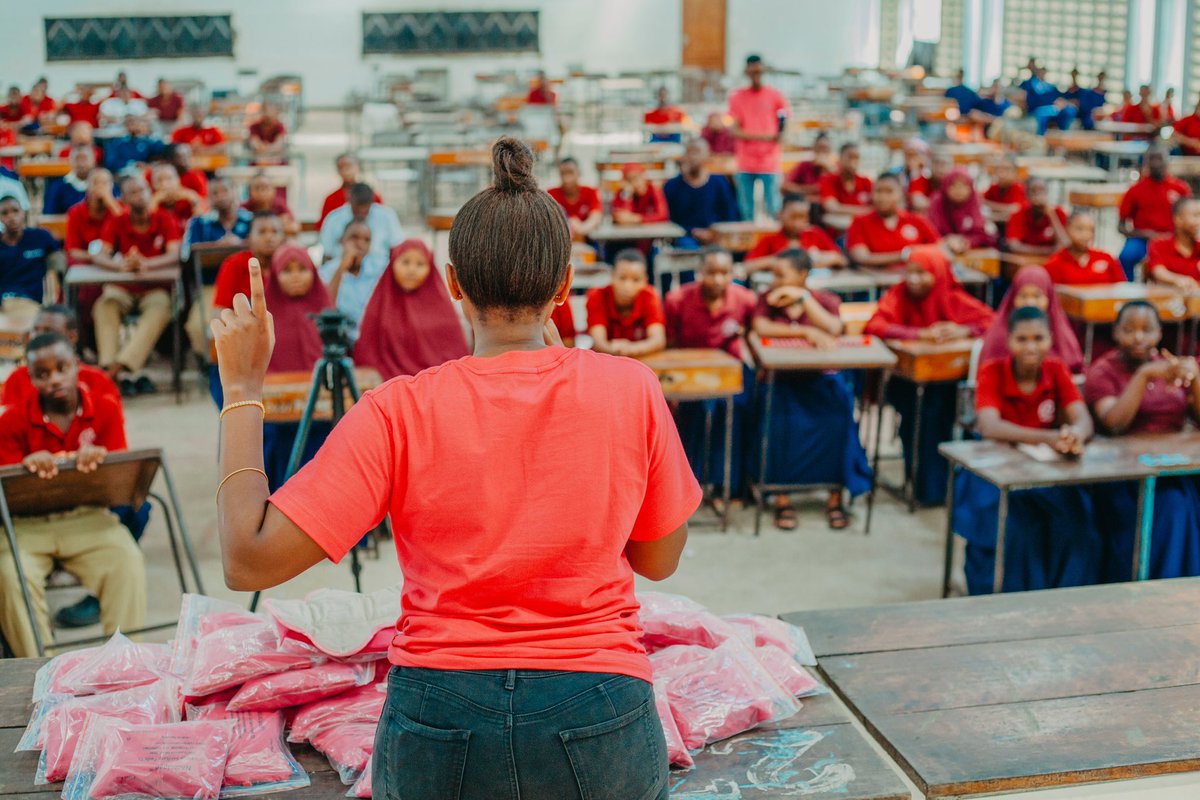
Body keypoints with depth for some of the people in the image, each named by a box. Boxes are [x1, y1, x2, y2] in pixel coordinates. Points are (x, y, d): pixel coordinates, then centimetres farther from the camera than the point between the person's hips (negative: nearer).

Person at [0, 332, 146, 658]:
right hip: (27, 523, 0)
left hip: (88, 517, 0)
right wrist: (28, 468, -27)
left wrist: (98, 459, -27)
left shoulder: (106, 409, 2)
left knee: (128, 561, -28)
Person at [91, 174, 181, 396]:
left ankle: (122, 365, -43)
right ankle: (123, 373, -41)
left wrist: (146, 264, -39)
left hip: (155, 287, -1)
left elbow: (175, 255, -19)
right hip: (123, 286, 1)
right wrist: (122, 265, -38)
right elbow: (99, 256, -14)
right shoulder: (116, 222, -3)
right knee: (105, 305, -31)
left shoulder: (165, 219, -6)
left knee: (161, 308, -35)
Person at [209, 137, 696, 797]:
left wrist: (242, 386, -3)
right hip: (596, 725, 0)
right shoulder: (629, 390, -8)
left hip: (436, 735, 0)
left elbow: (249, 559, -13)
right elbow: (658, 560, 6)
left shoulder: (400, 414, -12)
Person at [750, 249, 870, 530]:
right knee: (782, 421, -30)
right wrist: (806, 331, -18)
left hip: (821, 378, 1)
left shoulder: (825, 300, 7)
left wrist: (803, 298, -13)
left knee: (837, 418, -27)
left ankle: (835, 496, -13)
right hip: (781, 379, 0)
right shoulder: (768, 299, 7)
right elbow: (761, 328, -13)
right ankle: (782, 498, -17)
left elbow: (834, 329, -13)